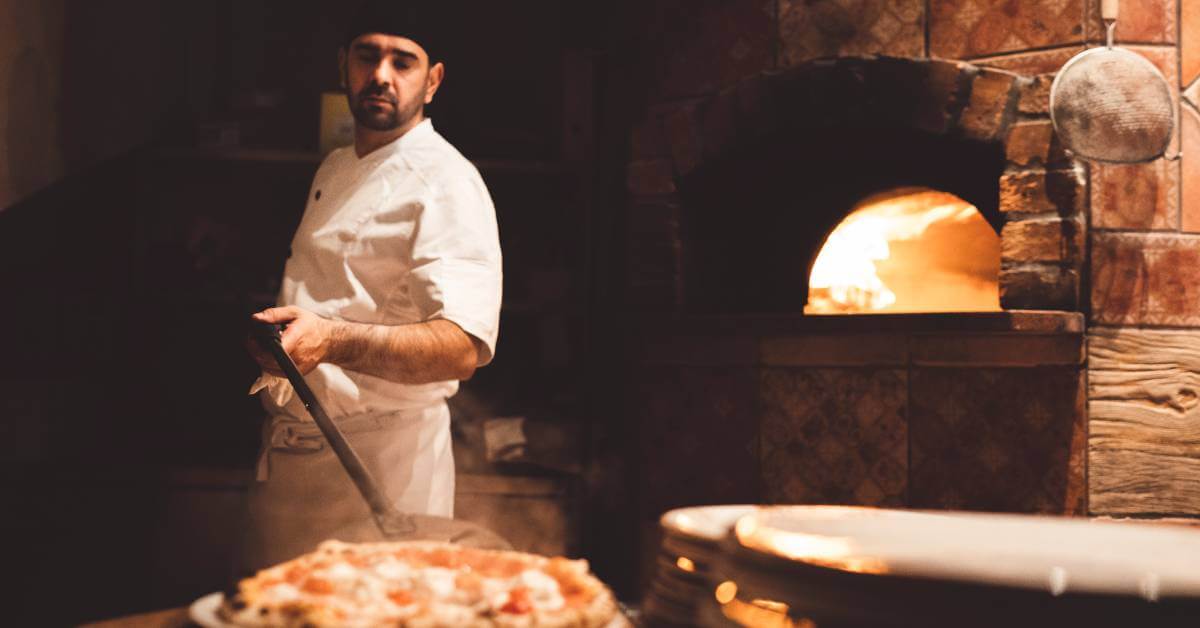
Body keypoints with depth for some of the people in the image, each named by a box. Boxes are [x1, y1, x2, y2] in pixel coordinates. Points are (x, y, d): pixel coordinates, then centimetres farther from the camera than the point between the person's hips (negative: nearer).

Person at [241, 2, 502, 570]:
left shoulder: (447, 184, -14)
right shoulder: (335, 169, 14)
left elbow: (464, 347, -28)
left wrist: (334, 342, -40)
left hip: (382, 463, -8)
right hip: (289, 455, 8)